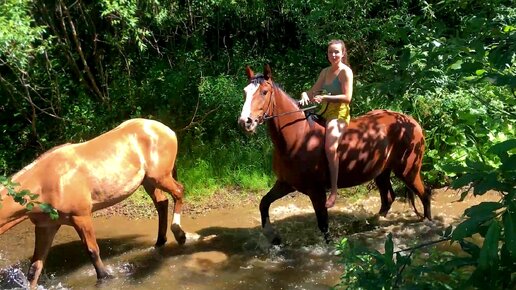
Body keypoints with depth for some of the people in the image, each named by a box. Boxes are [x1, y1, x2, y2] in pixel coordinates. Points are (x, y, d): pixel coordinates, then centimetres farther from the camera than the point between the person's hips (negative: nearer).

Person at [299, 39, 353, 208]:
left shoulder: (345, 71, -7)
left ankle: (334, 191, -23)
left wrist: (324, 97, -22)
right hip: (324, 112, 9)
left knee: (330, 147, -30)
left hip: (339, 113, -9)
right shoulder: (325, 72, 15)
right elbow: (314, 91, 12)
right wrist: (305, 95, -11)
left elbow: (347, 98, -17)